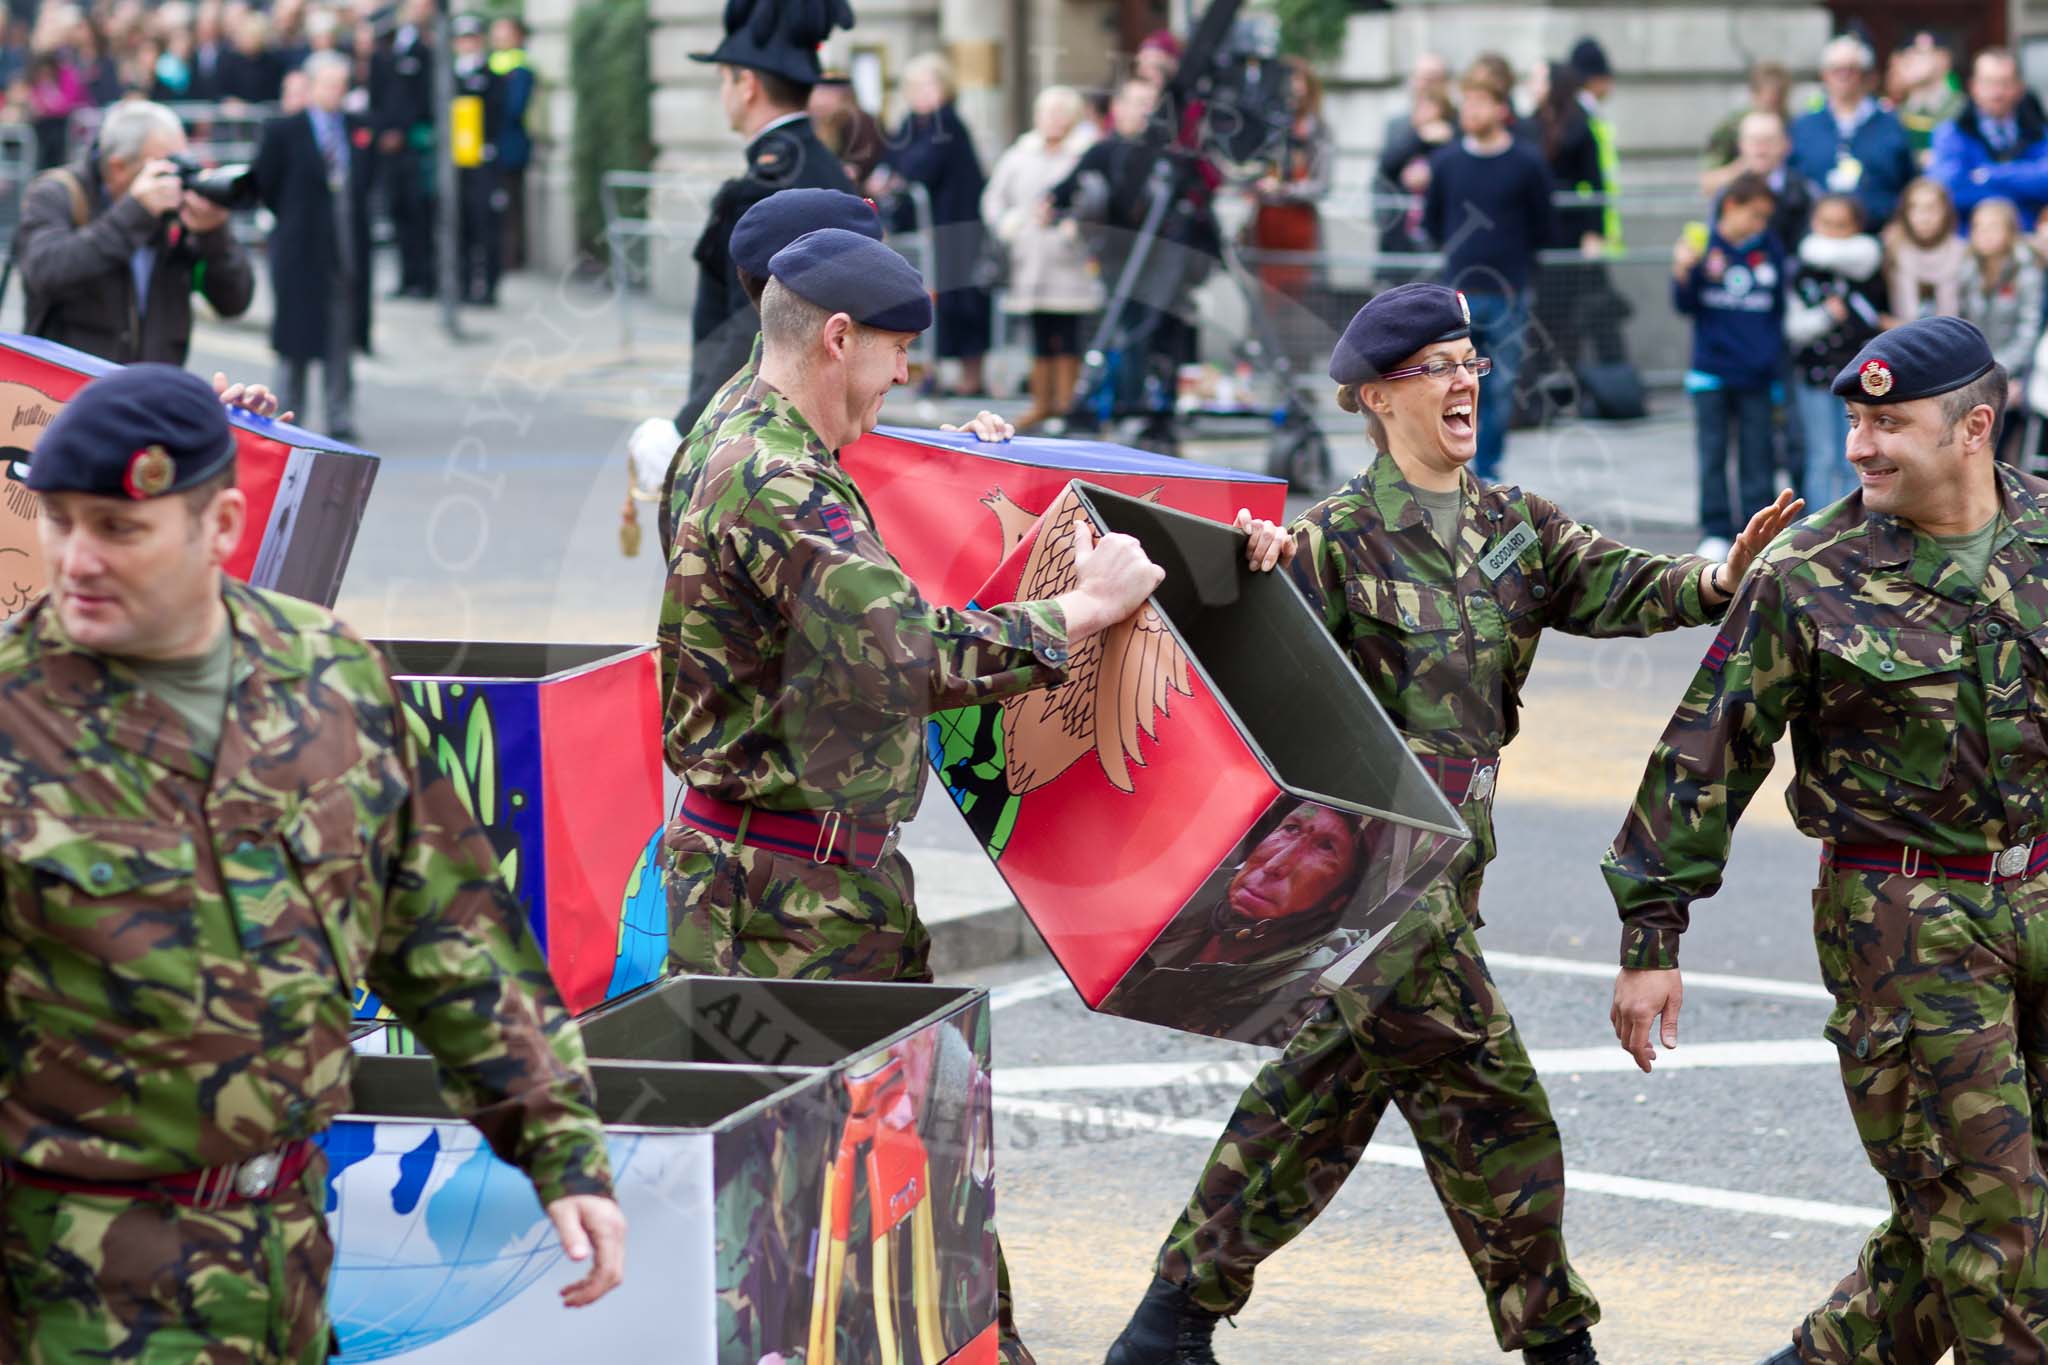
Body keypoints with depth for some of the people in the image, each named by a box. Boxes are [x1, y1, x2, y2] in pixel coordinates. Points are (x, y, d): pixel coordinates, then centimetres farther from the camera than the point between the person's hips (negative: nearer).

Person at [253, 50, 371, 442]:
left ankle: (340, 418, 8)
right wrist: (292, 217, 1)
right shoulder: (283, 132, -3)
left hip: (348, 250, 3)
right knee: (296, 339, 2)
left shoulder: (359, 131, 9)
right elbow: (265, 185, 0)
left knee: (342, 338, 3)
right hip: (300, 254, -3)